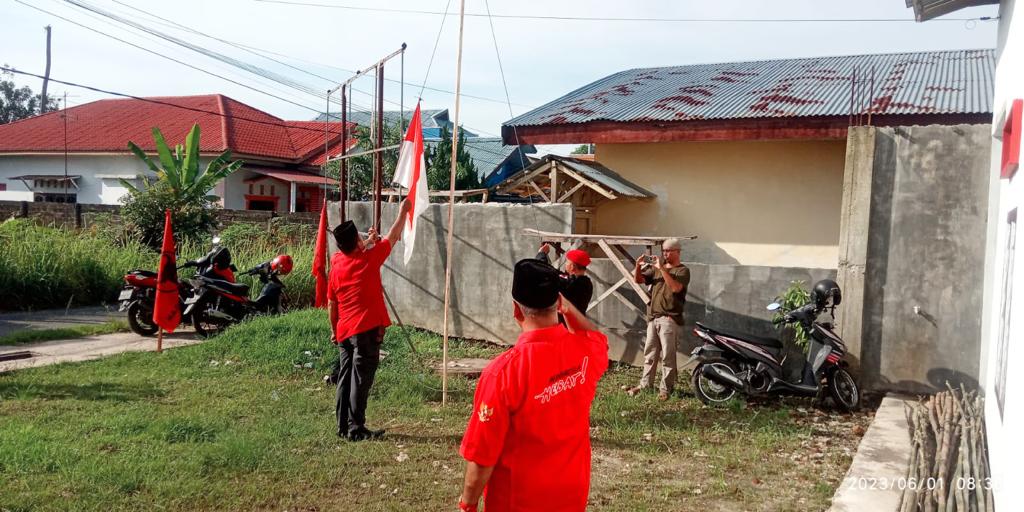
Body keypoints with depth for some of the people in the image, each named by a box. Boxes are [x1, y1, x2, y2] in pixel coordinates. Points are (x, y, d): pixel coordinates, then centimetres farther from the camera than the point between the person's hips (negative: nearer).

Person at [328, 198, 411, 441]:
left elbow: (331, 304, 15)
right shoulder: (369, 259, -8)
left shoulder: (336, 264, 5)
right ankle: (356, 429, -2)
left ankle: (343, 425, 18)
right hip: (367, 329, -6)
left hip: (344, 331, 6)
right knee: (361, 380, -4)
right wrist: (403, 212, 16)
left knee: (345, 377, 12)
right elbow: (393, 236, 4)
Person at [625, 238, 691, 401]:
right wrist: (638, 266, -5)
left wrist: (662, 268, -22)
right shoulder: (656, 269, 17)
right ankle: (645, 384, 18)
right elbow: (638, 279, 14)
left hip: (669, 319, -6)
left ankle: (665, 389, -1)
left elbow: (675, 287, -20)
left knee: (667, 356, -5)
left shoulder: (682, 270, -2)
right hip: (653, 317, 6)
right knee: (649, 354, 11)